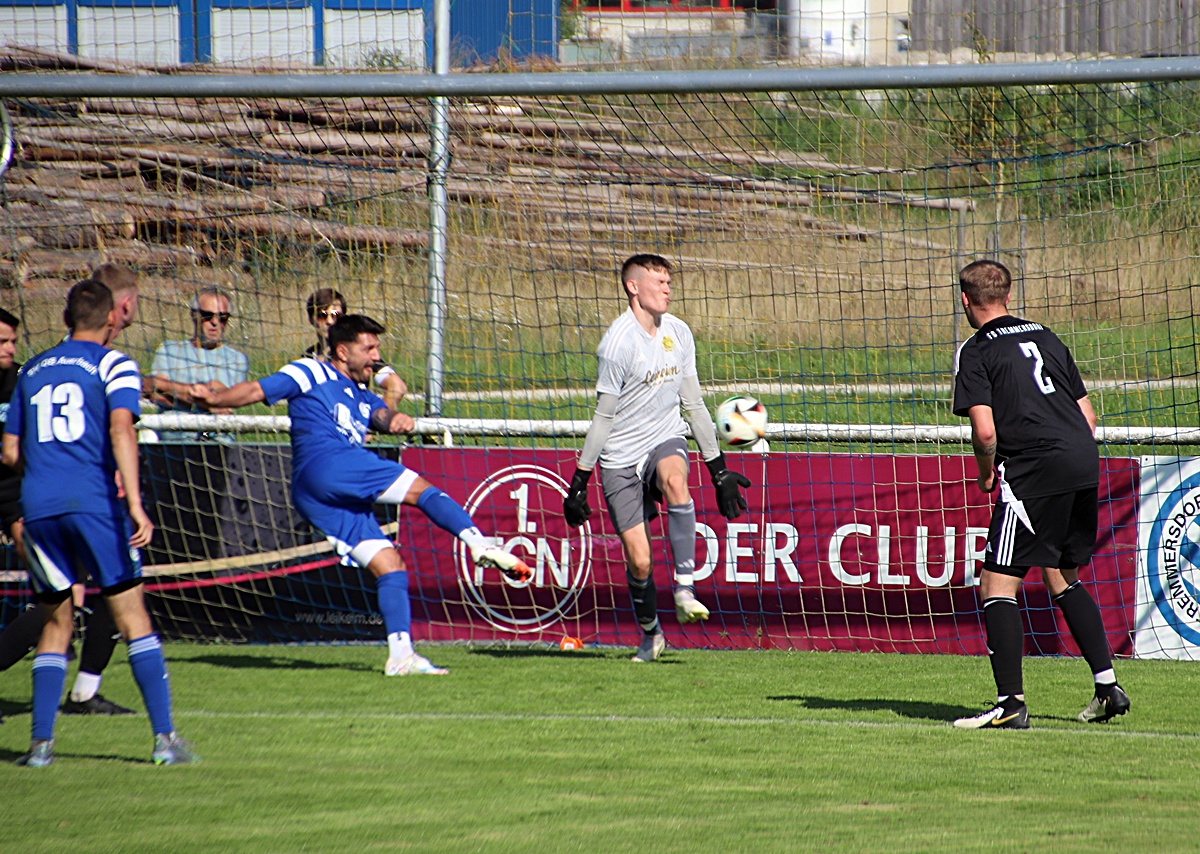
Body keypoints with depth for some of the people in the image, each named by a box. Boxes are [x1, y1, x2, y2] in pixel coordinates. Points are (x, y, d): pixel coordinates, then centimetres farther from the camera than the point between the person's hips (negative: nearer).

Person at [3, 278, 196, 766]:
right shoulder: (113, 364, 3)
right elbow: (121, 428, -13)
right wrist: (134, 501, -20)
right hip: (94, 502, -4)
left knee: (56, 624, 13)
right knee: (132, 618, -1)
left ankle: (41, 741, 4)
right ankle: (164, 738, -7)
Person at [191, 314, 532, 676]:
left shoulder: (362, 397, 31)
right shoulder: (312, 374, 11)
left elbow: (380, 415, 11)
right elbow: (257, 390, 5)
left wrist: (394, 419, -11)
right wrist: (213, 398, -6)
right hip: (325, 464, -8)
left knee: (389, 565, 1)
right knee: (423, 489, -14)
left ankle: (401, 654, -5)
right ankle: (480, 544, -30)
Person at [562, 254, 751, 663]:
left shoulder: (678, 333, 4)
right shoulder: (618, 342, -13)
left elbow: (694, 404, 12)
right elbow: (604, 417, -8)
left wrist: (719, 471, 12)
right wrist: (578, 483, -8)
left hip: (666, 442, 3)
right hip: (621, 457, -3)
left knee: (674, 479, -34)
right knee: (639, 560, -8)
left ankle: (685, 590, -29)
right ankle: (650, 633, 19)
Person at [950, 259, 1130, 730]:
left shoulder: (976, 351, 0)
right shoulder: (1046, 338, 20)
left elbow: (985, 430, -11)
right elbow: (1087, 415, 19)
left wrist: (986, 473, 7)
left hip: (1035, 470, -7)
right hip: (1085, 462, 7)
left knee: (997, 585, -3)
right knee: (1063, 579, 23)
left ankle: (1011, 703, -12)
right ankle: (1108, 686, 18)